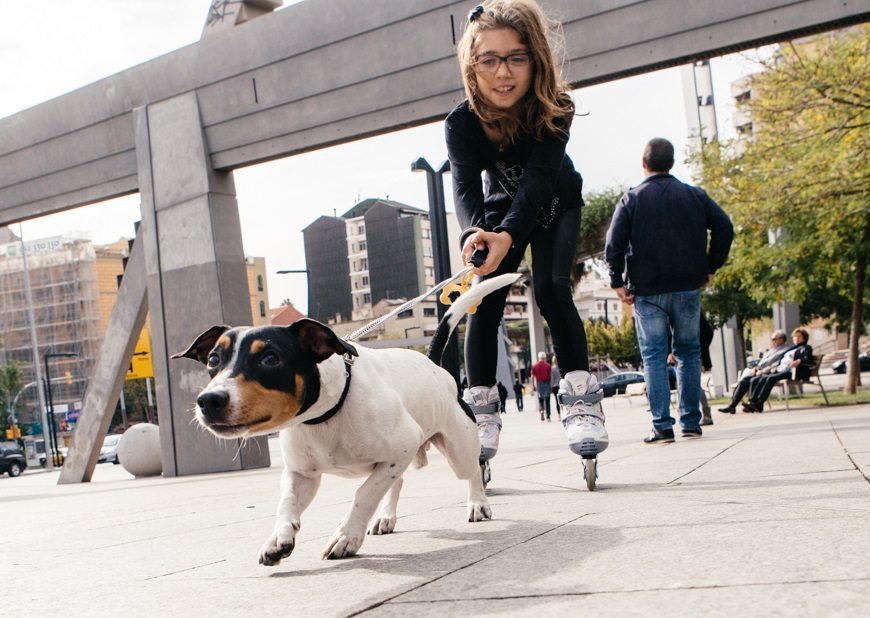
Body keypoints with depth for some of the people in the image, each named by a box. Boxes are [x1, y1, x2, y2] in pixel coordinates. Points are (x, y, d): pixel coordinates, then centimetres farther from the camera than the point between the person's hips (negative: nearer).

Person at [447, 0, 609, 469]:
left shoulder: (555, 108, -33)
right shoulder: (462, 123, -29)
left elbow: (539, 179, -44)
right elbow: (465, 187, -41)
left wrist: (508, 235, -62)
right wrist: (475, 231, -64)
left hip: (556, 206, -1)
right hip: (501, 211, 2)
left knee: (551, 288, -22)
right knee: (484, 301, -11)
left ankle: (582, 399, -17)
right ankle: (481, 412, -5)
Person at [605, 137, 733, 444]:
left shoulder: (631, 200, 0)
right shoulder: (694, 195, 7)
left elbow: (614, 244, -7)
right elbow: (724, 227, 1)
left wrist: (618, 281, 0)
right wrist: (710, 267, 8)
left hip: (647, 291, -2)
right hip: (688, 288, 2)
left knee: (654, 356, 1)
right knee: (689, 352, 12)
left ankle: (662, 425, -4)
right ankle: (691, 422, 11)